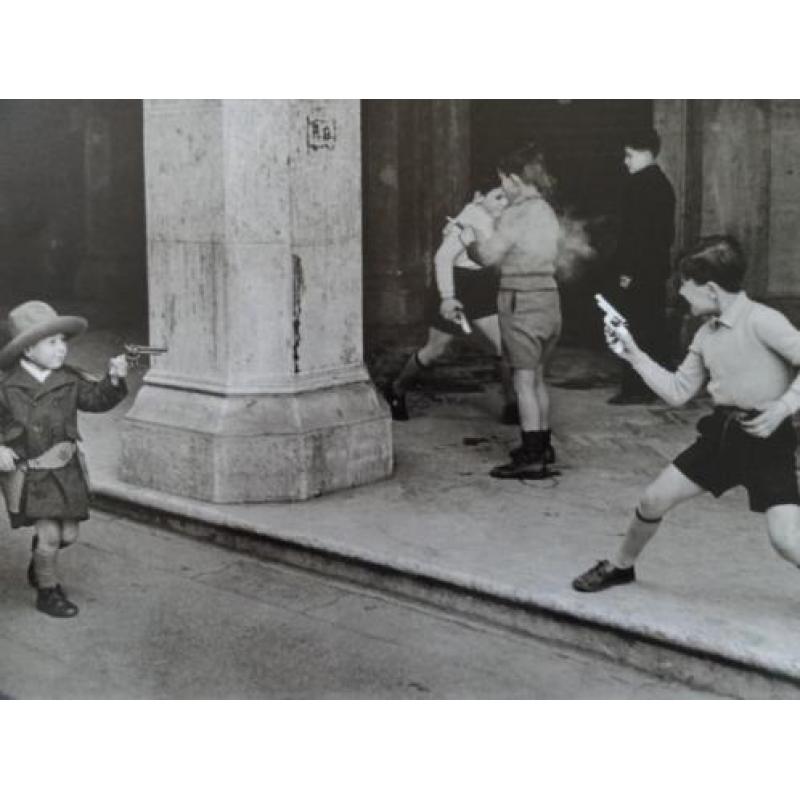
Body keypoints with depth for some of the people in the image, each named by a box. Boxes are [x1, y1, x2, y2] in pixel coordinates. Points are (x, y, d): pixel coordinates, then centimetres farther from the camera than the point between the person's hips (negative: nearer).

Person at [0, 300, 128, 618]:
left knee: (68, 533, 9)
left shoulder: (69, 381, 0)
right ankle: (47, 591, 12)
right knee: (49, 532, -11)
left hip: (65, 469, 4)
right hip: (27, 473, -4)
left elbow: (96, 399, -1)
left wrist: (114, 379, -17)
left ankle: (38, 568, 40)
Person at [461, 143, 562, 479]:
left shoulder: (516, 214, -14)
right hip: (549, 299, 8)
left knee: (524, 381, -4)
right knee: (537, 377, 19)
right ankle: (542, 445, 28)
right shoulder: (548, 213, 11)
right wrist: (481, 236, 21)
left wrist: (470, 241, 9)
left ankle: (531, 459, -3)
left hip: (521, 303, -8)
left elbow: (489, 256, -12)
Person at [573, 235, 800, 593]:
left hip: (766, 439, -7)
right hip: (721, 432, 7)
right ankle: (621, 565, 34)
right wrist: (633, 354, 10)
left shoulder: (761, 321, -16)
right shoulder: (706, 336, 8)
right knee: (654, 499, 9)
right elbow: (677, 392, 13)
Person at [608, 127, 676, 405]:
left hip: (635, 271, -9)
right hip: (657, 268, 9)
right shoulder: (663, 182, 15)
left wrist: (627, 271, -18)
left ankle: (635, 387, -3)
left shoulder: (639, 184, -14)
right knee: (654, 327, 12)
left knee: (633, 330, -5)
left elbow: (634, 230, -19)